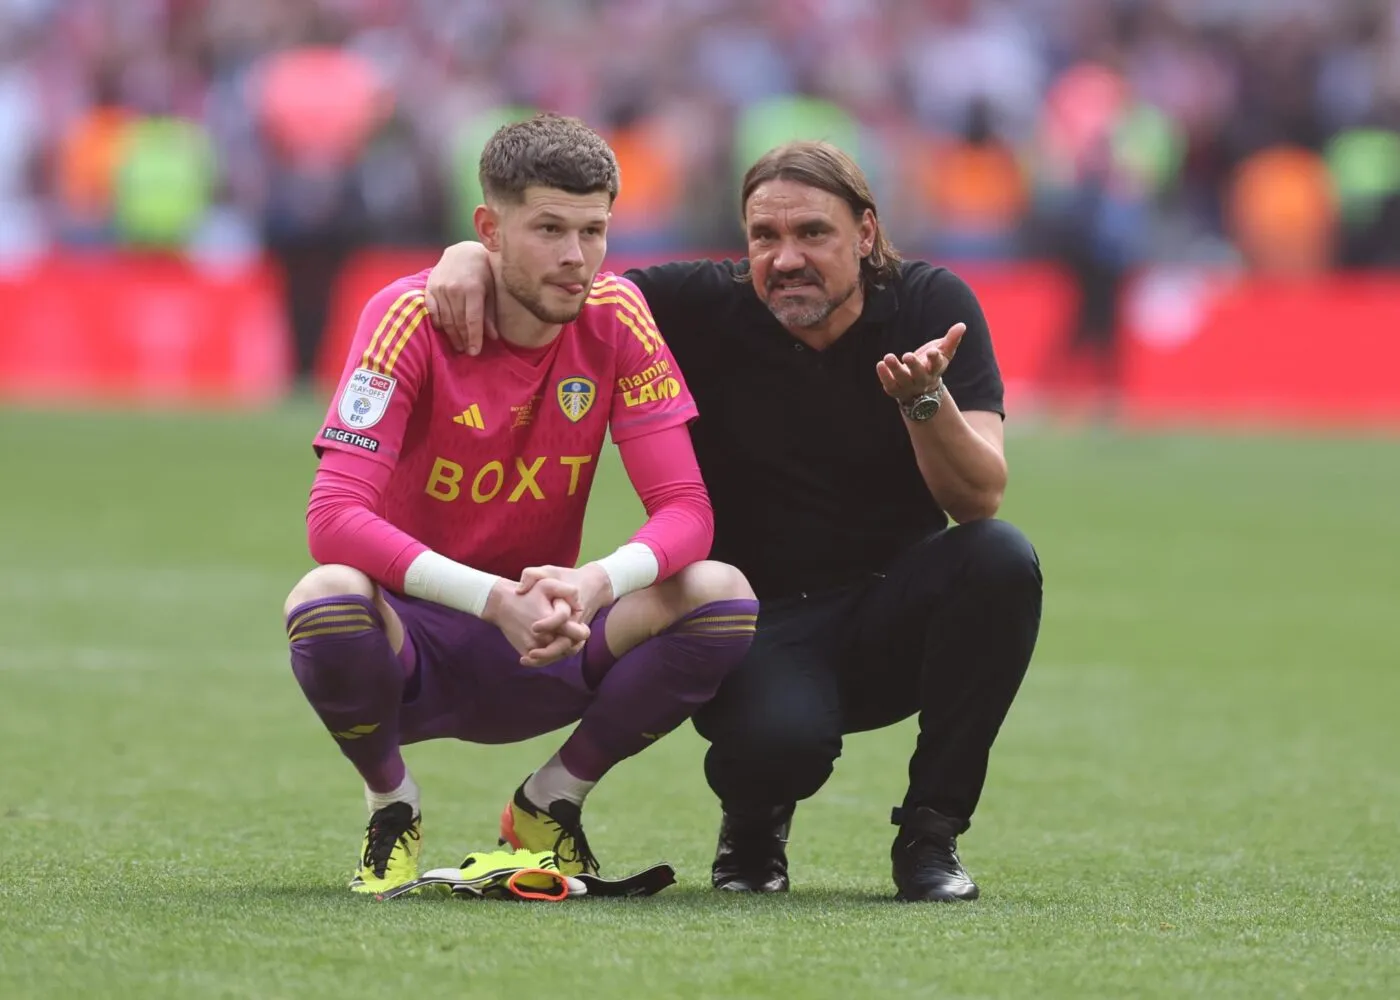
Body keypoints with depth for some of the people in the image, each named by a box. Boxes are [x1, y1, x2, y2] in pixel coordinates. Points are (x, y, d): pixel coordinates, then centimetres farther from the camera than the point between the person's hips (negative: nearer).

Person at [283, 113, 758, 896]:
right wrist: (493, 599, -39)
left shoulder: (615, 318, -7)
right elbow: (334, 518, -27)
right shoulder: (413, 317, -18)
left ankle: (551, 803, 2)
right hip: (417, 640, -3)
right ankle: (392, 808, -4)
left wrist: (596, 583, -33)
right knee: (326, 601, -37)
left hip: (544, 646, 3)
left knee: (721, 596, -22)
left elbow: (685, 510, -10)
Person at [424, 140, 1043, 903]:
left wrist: (925, 399, -34)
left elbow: (981, 498, -16)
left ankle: (929, 833, -12)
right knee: (780, 738, -36)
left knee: (1001, 559, -30)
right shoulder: (708, 308, -7)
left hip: (896, 621, 2)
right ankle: (753, 825, 6)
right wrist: (472, 255, -22)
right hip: (764, 621, -2)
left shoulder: (934, 304, -7)